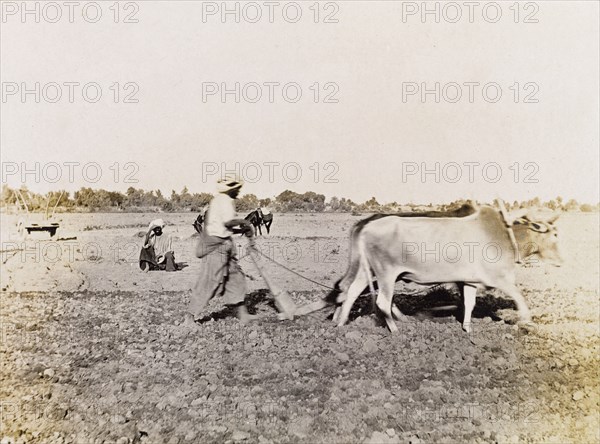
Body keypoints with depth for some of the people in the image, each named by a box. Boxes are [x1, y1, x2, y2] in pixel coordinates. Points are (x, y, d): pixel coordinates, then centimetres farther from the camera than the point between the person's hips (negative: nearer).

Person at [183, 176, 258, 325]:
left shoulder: (219, 200, 19)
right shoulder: (224, 200, -12)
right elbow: (228, 222, -24)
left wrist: (243, 229, 9)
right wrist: (244, 223, -8)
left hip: (224, 245, 11)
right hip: (216, 245, -11)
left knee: (235, 277, 11)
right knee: (210, 281, -6)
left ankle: (242, 313, 16)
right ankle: (190, 316, 3)